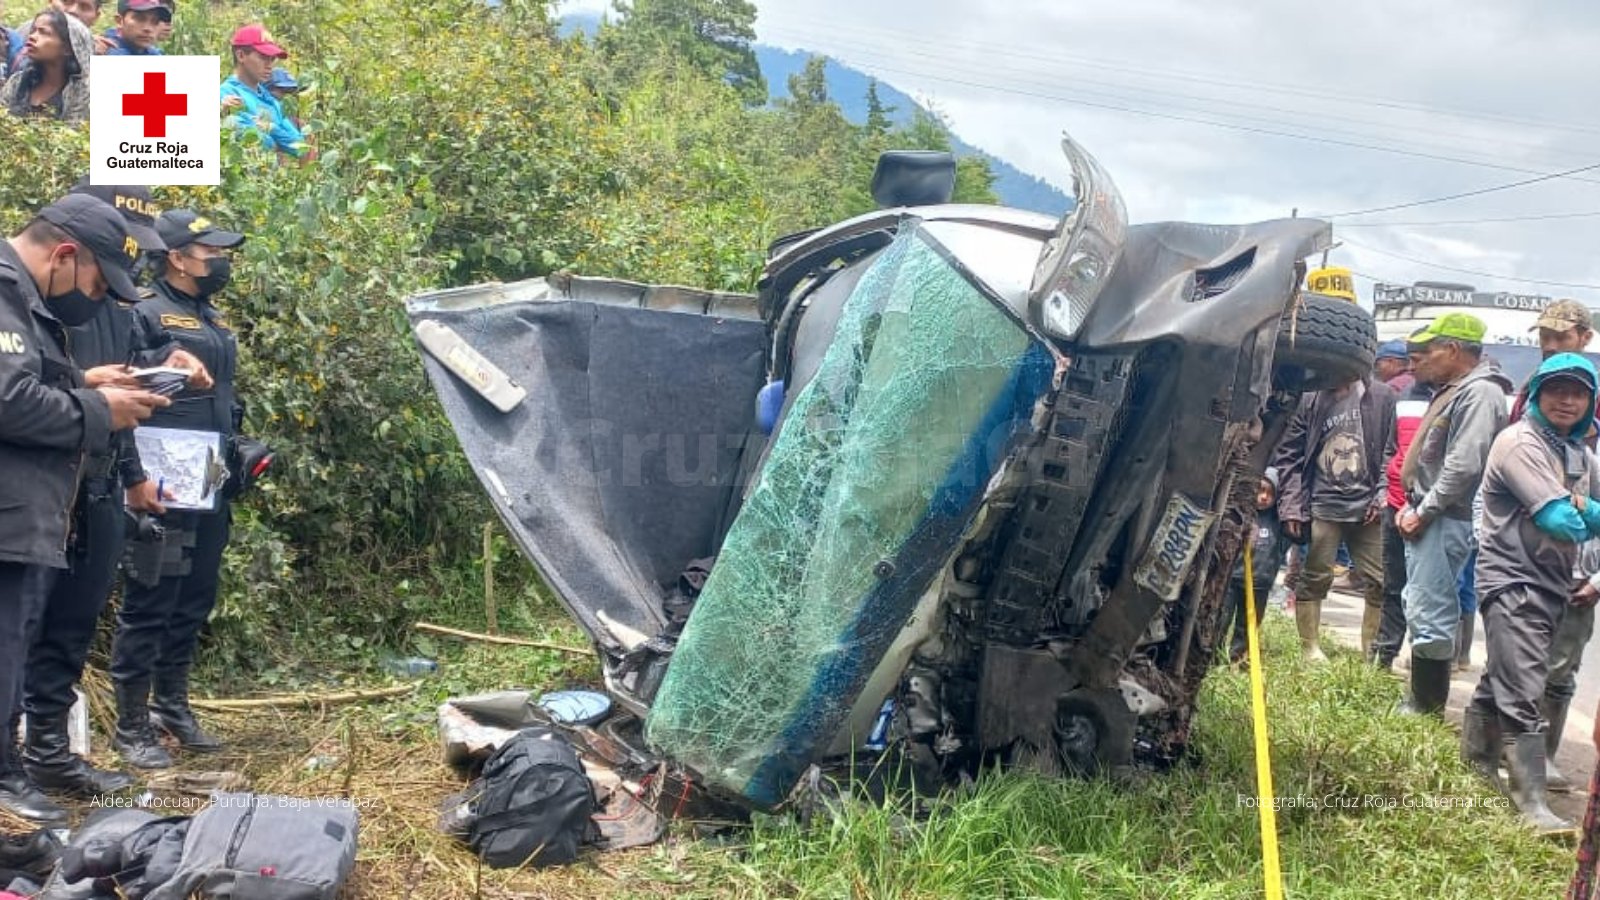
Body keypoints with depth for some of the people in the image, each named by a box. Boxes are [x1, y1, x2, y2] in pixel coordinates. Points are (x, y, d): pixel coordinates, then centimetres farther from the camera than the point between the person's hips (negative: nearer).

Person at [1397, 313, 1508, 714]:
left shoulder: (1479, 393, -14)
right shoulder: (1451, 391, 18)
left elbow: (1463, 466, -21)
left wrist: (1423, 512, -16)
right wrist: (1412, 505, 12)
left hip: (1448, 521, -11)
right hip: (1428, 516, 11)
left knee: (1429, 613, -9)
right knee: (1420, 608, 14)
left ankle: (1428, 705, -2)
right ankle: (1421, 698, 22)